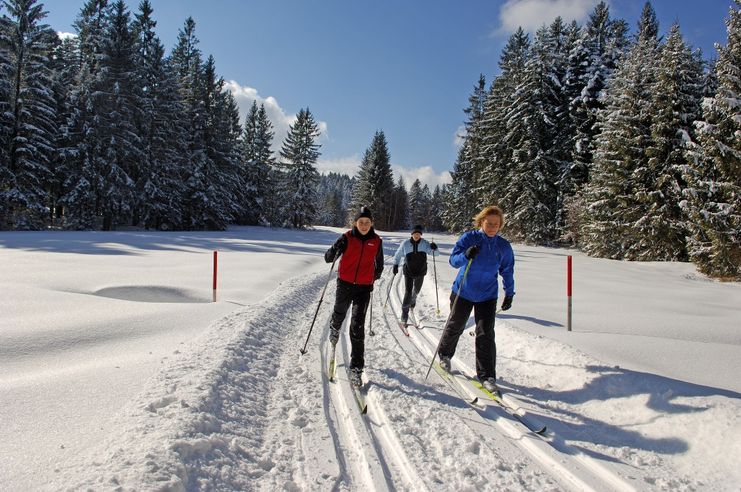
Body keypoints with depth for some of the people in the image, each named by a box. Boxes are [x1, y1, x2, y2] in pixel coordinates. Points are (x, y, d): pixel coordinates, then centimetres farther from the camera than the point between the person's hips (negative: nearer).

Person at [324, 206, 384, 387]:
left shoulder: (376, 241, -2)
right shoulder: (347, 238, -8)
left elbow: (379, 263, 16)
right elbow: (328, 258, -13)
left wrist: (376, 276, 26)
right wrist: (335, 249, -32)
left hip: (364, 288, 0)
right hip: (345, 284, 0)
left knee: (358, 327, -7)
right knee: (339, 314, 22)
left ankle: (356, 368, -4)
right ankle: (335, 328, 61)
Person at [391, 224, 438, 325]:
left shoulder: (424, 243, -7)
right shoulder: (405, 244, -8)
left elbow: (434, 252, -13)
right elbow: (398, 255, 3)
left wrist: (434, 249, -35)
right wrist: (396, 265, -4)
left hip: (420, 272, 2)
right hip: (408, 272, -2)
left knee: (416, 290, 20)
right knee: (408, 291, -11)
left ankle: (412, 300, 53)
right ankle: (405, 312, -1)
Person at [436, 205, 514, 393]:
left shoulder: (503, 246, -3)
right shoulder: (469, 238, -11)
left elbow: (507, 272, 10)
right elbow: (453, 260, -18)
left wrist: (509, 293, 14)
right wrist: (466, 255, -38)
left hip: (487, 296, 1)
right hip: (463, 292, -1)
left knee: (486, 334, -6)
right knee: (455, 326, 15)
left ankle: (487, 375, 3)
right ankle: (444, 355, 41)